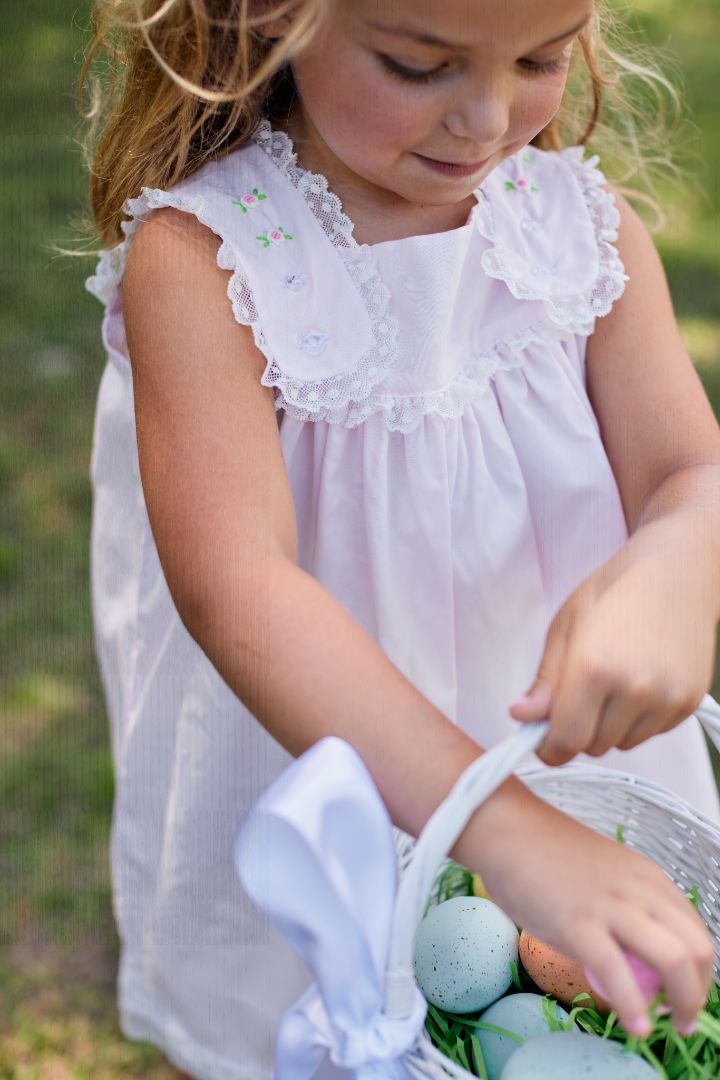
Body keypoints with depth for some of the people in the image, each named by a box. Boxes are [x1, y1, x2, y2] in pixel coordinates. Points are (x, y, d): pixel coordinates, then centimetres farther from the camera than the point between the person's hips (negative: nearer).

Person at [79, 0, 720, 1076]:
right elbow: (234, 585, -34)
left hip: (553, 730, 3)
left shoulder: (584, 220, -10)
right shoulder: (198, 260, -24)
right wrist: (507, 827, -43)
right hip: (300, 748, -3)